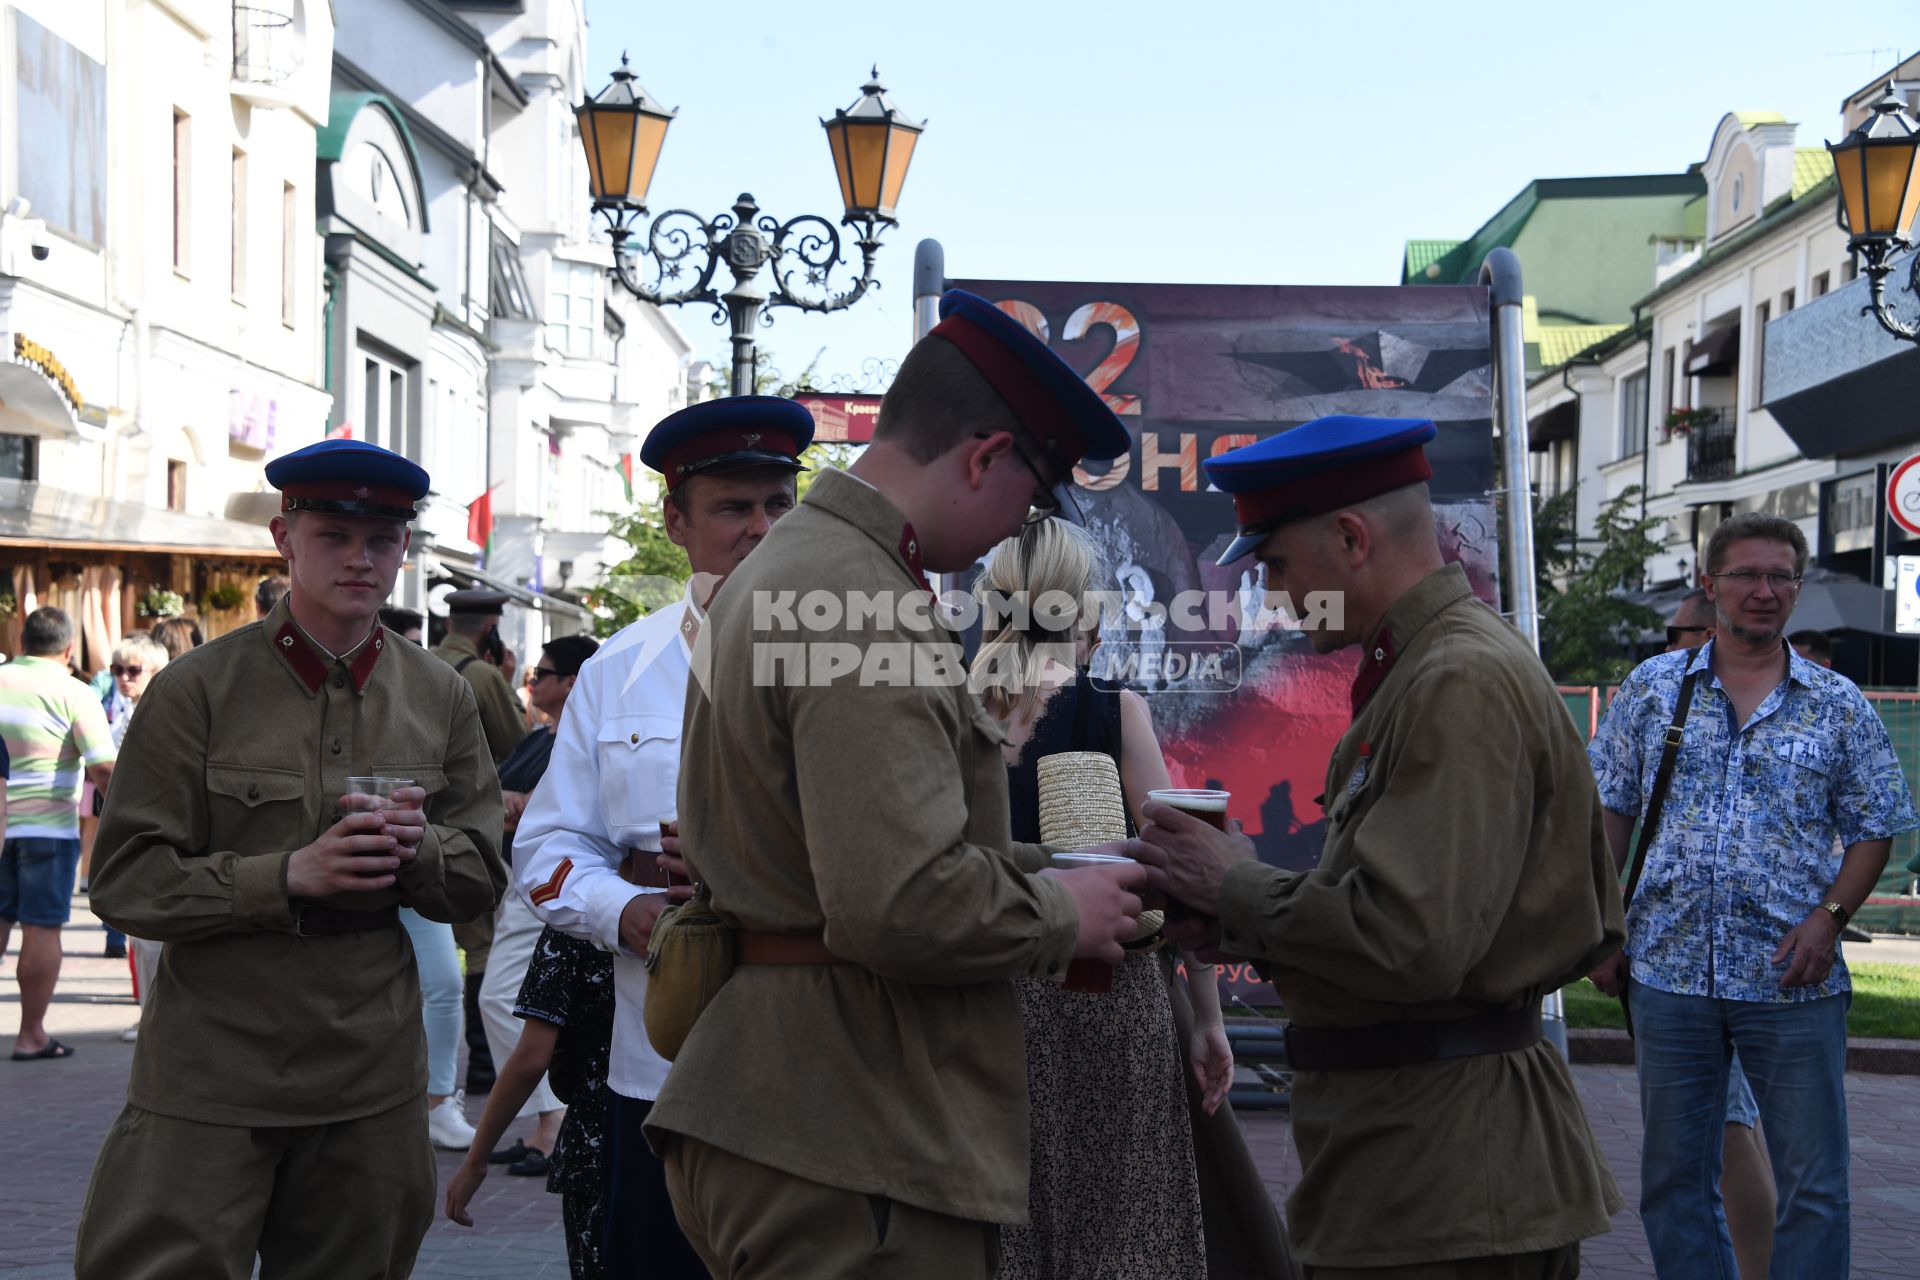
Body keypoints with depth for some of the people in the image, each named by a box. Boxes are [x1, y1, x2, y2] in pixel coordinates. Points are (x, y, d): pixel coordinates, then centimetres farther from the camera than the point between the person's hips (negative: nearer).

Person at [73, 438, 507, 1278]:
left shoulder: (442, 699, 8)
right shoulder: (198, 689, -4)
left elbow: (481, 884, 9)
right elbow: (125, 882, -8)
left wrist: (418, 851, -14)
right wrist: (290, 875, -20)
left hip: (373, 1077, 4)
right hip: (211, 1071, -3)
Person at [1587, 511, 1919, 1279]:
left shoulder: (1839, 706, 5)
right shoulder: (1653, 689, 6)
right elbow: (1608, 812, 8)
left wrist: (1830, 915, -10)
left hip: (1792, 980, -1)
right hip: (1669, 970, 1)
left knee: (1814, 1183, 2)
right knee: (1673, 1175, 10)